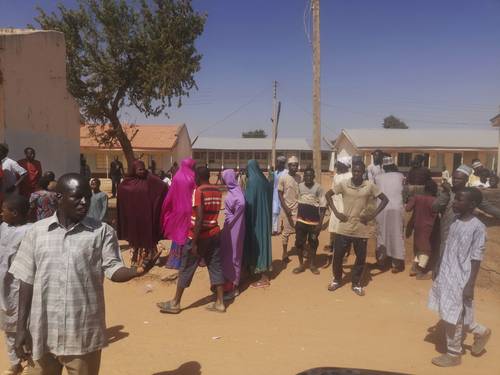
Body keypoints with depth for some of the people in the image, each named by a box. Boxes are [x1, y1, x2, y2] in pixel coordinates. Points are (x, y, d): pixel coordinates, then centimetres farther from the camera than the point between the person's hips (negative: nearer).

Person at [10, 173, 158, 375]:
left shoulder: (102, 232, -4)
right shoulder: (37, 231, 1)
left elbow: (113, 270, -10)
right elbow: (27, 280, 4)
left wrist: (137, 271, -31)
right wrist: (21, 327, 3)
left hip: (83, 333, -1)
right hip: (41, 332, 2)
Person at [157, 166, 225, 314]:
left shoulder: (198, 191, -15)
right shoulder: (217, 192, 6)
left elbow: (199, 218, -21)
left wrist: (194, 242, -20)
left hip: (199, 236, -6)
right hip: (214, 234, 7)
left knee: (186, 269, 4)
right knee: (216, 267, 9)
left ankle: (175, 303, 15)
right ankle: (220, 303, 13)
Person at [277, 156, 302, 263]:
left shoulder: (299, 178, 5)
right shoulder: (283, 178, -8)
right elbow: (280, 194, -7)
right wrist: (285, 208, -15)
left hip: (298, 208, 4)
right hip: (287, 209, -4)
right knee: (286, 231, 4)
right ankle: (285, 253, 15)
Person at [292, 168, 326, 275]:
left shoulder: (318, 188, -9)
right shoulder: (299, 186, 0)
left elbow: (322, 206, -7)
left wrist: (320, 223, -11)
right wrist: (296, 217, 12)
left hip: (314, 221, -2)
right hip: (301, 220, 2)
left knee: (313, 243, 10)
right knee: (299, 243, 5)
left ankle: (312, 265, 26)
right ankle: (301, 264, 21)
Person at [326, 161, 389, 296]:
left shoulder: (370, 186, -4)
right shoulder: (343, 184, -4)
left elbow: (385, 199, 3)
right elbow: (328, 195, 6)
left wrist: (373, 215, -7)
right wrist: (336, 212, -3)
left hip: (361, 229, 0)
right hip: (344, 228, 0)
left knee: (361, 258, 9)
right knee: (338, 255, 8)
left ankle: (356, 283, 29)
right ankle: (337, 279, 31)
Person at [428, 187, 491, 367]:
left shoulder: (478, 227, -16)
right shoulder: (455, 222, 5)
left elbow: (476, 259, -16)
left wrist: (470, 285, -16)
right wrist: (440, 275, 16)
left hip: (461, 280, -7)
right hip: (447, 276, 7)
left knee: (454, 318, 6)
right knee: (450, 316, 19)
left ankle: (453, 354, 26)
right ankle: (480, 332, 42)